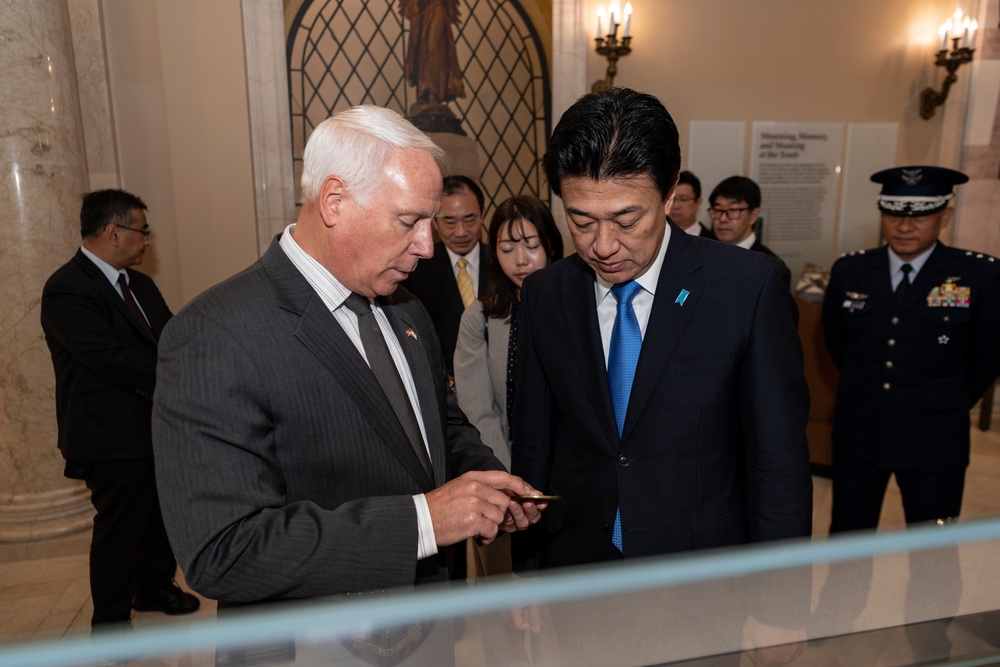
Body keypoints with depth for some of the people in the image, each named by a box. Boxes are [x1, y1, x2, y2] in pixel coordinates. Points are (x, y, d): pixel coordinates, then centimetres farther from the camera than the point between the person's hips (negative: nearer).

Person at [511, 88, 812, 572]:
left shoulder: (750, 287, -15)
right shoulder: (544, 296, -5)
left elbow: (779, 462, -11)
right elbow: (532, 450, 0)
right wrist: (527, 575, 2)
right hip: (573, 573, 2)